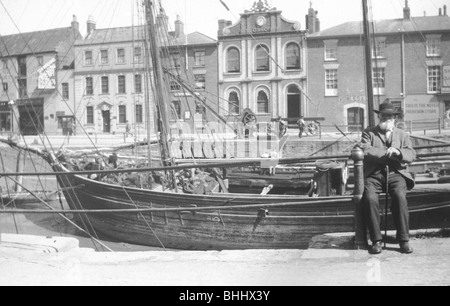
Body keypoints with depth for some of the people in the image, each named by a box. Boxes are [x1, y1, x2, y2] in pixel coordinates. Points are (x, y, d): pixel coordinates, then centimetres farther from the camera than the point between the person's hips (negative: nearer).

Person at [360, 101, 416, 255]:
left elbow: (412, 155, 7)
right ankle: (376, 240, -19)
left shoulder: (402, 135, 21)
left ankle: (403, 239, -21)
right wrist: (388, 153, -9)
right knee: (370, 198, -30)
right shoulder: (368, 133, 15)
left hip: (396, 174, 1)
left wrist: (398, 152, -14)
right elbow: (365, 150, -5)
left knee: (400, 196, -30)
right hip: (374, 174, -1)